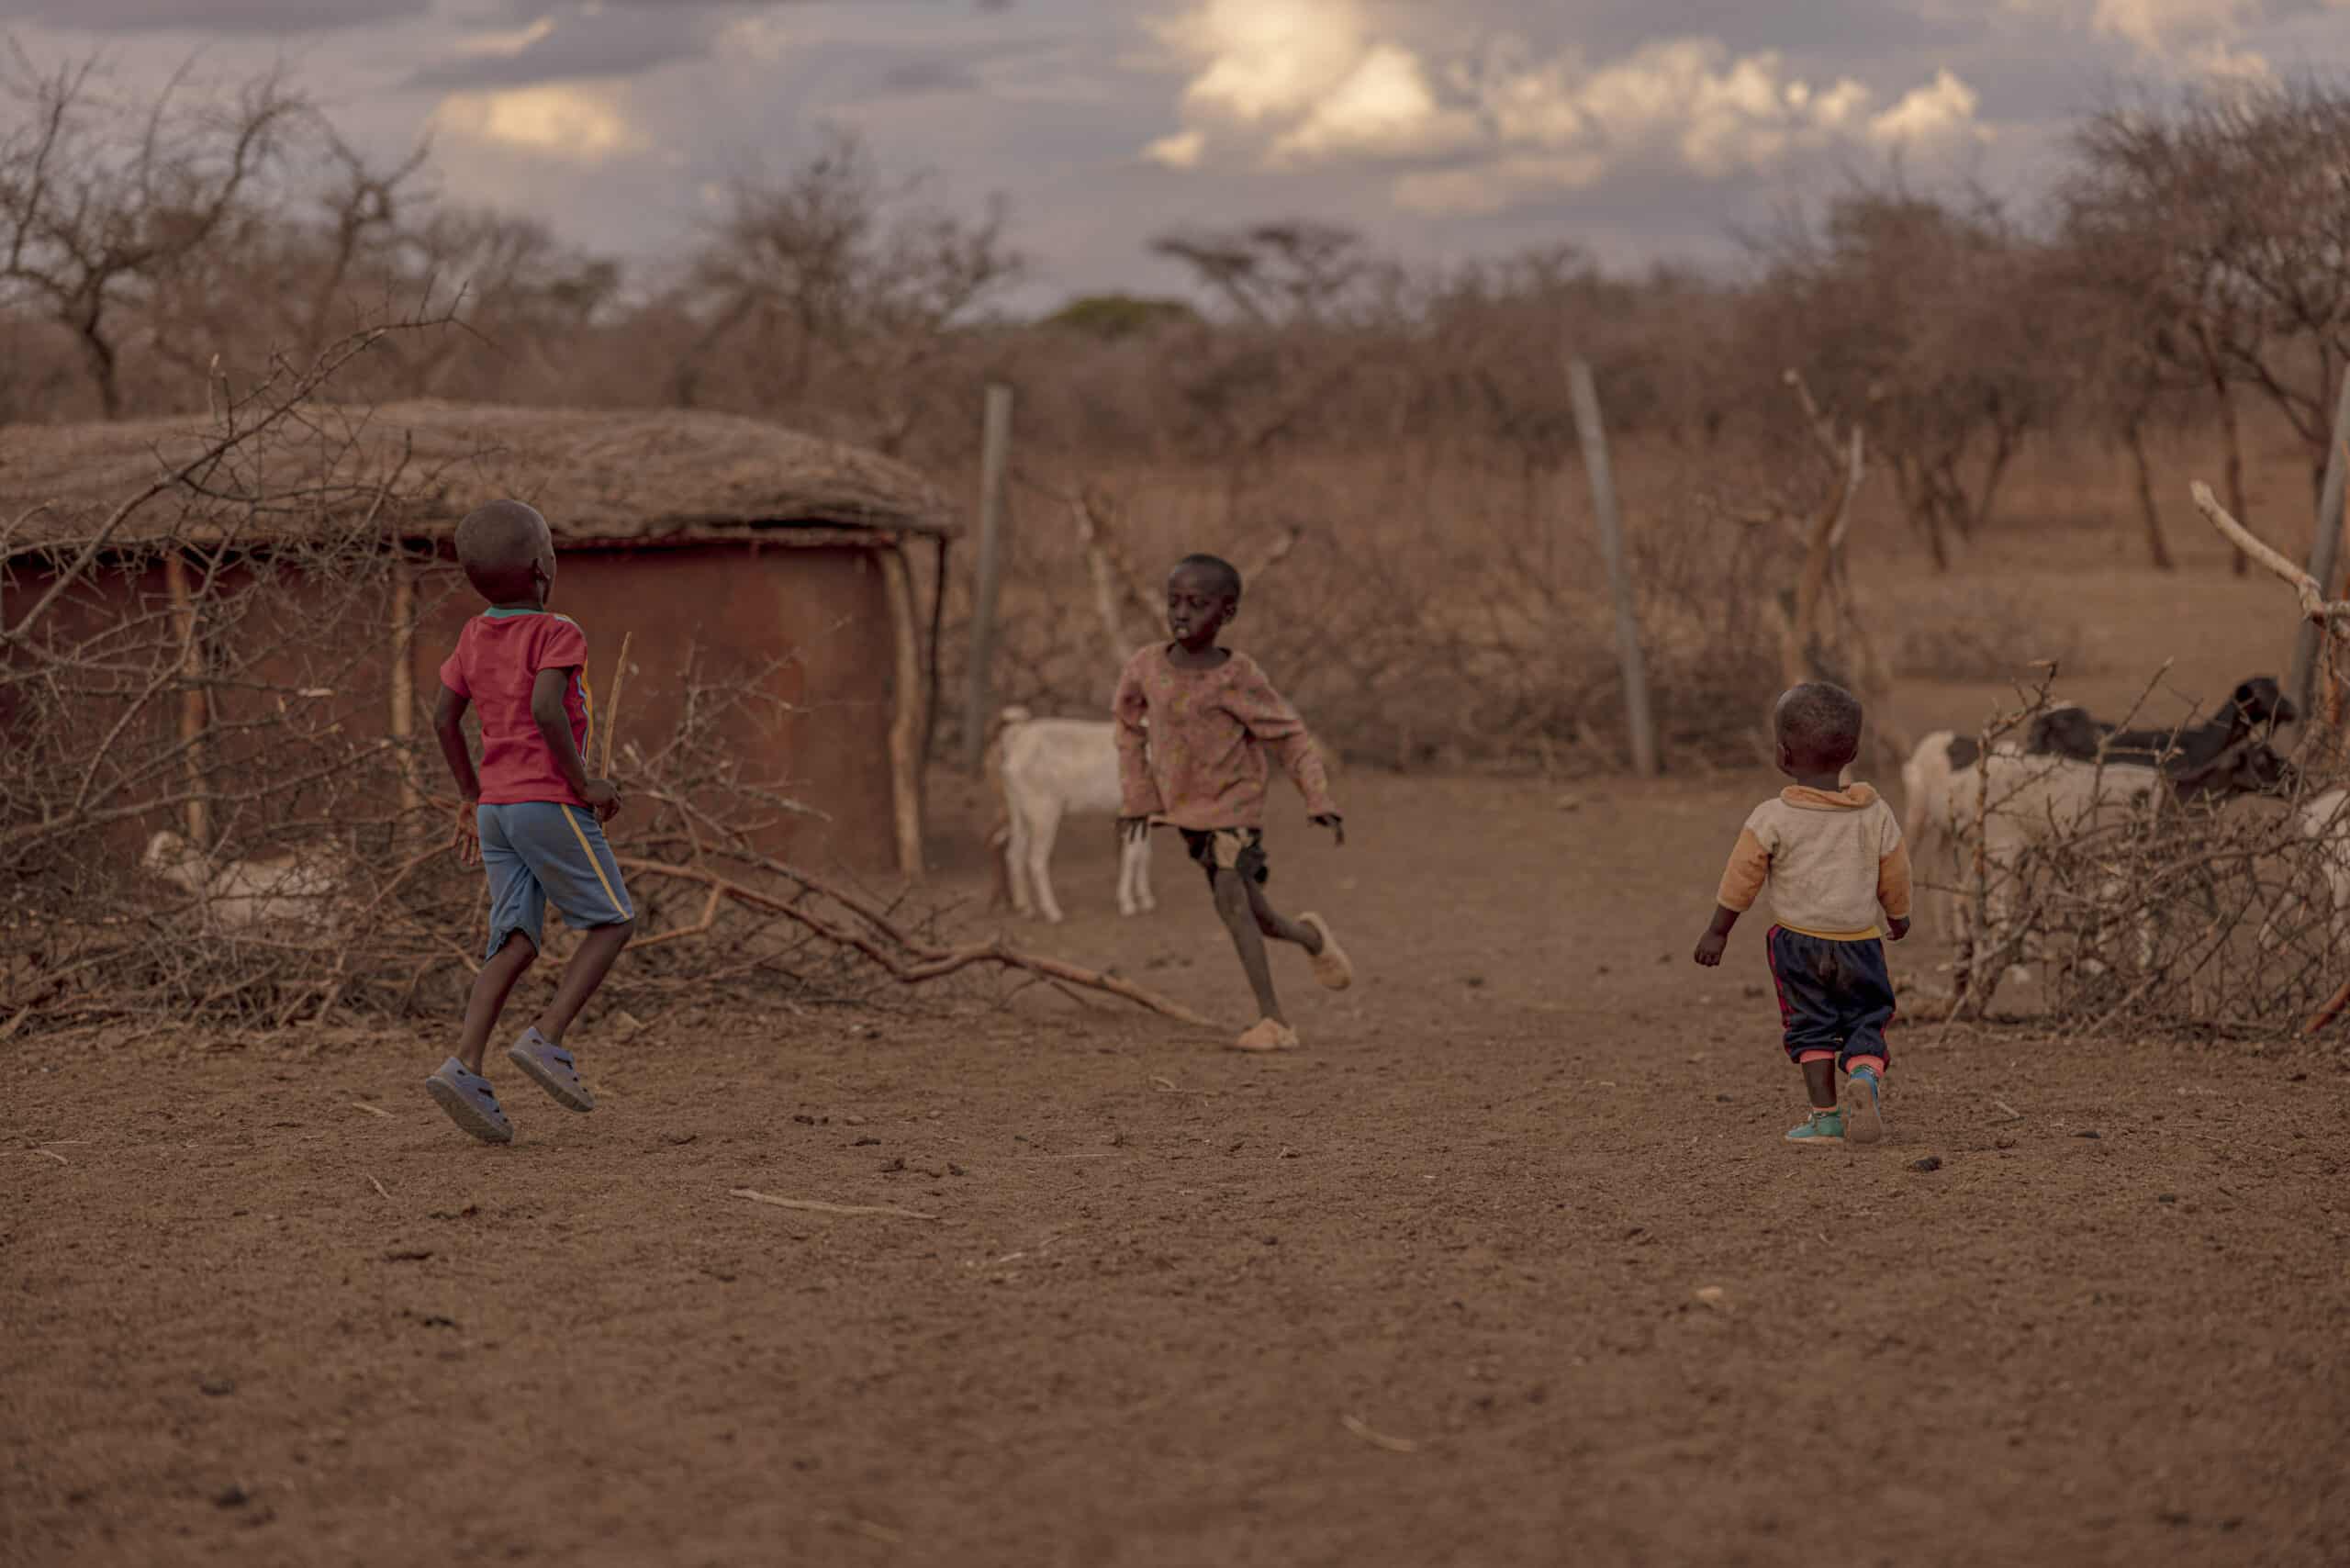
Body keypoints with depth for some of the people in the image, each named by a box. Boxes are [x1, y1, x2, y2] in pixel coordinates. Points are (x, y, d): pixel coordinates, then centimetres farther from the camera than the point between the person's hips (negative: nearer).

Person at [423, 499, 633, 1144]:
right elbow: (546, 709, -24)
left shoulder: (474, 636, 12)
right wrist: (583, 782, -15)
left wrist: (471, 797, 22)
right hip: (550, 805, -7)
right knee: (613, 921, 5)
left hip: (495, 809, 7)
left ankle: (464, 1067, -12)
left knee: (515, 942, 5)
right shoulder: (558, 635, -9)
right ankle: (546, 1039, -9)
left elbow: (444, 719, 14)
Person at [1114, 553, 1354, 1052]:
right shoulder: (1146, 667, -10)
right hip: (1183, 809, 5)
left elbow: (1291, 737, -11)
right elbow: (1130, 728, 10)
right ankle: (1312, 938, 43)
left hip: (1234, 805, -5)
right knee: (1251, 913, 11)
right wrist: (1137, 797, 7)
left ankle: (1272, 1019, -18)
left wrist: (1320, 803, -18)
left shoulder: (1238, 678, -19)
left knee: (1230, 898, -22)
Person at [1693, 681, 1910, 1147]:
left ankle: (1825, 1116, 3)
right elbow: (1894, 874, 10)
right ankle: (1865, 1076, -20)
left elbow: (1742, 877, -6)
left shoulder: (1773, 817, -10)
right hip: (1859, 940, 1)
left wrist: (1717, 932, 4)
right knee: (1866, 1024, 10)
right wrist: (1899, 916, 29)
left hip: (1797, 940, -1)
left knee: (1812, 1028, 10)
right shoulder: (1875, 814, -1)